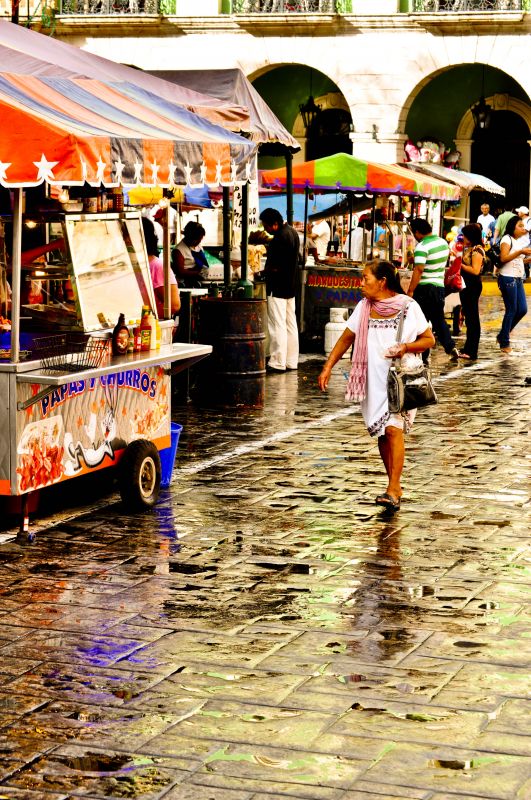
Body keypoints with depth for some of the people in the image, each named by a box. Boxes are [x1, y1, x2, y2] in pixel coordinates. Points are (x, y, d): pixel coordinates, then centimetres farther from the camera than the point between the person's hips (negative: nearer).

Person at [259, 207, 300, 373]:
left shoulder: (280, 238, -21)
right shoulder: (292, 231, 9)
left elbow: (275, 267, -23)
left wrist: (263, 272, -5)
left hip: (278, 287, -10)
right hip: (291, 286, 10)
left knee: (277, 325, -5)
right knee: (290, 324, 13)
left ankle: (278, 362, -3)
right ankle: (291, 361, 18)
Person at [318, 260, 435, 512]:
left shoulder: (408, 307, -5)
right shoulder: (364, 307, 7)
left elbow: (429, 340, -1)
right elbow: (346, 338, 12)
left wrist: (406, 346, -18)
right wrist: (328, 367, 4)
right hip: (373, 379, 5)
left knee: (393, 428, -17)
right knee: (380, 432, 7)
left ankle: (393, 491, -20)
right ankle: (394, 485, 20)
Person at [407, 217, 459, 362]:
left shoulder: (422, 247, -18)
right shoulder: (443, 243, 8)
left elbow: (418, 270, -24)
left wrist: (410, 291, -22)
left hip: (424, 287, -7)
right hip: (440, 286, 8)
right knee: (438, 319, 20)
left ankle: (423, 356, 4)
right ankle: (450, 347, 8)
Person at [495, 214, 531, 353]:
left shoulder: (519, 241, 18)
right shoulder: (507, 239, -8)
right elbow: (503, 258, -20)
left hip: (518, 279, 9)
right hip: (507, 278, -9)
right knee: (511, 310, -6)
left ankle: (502, 336, 17)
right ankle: (504, 342, 5)